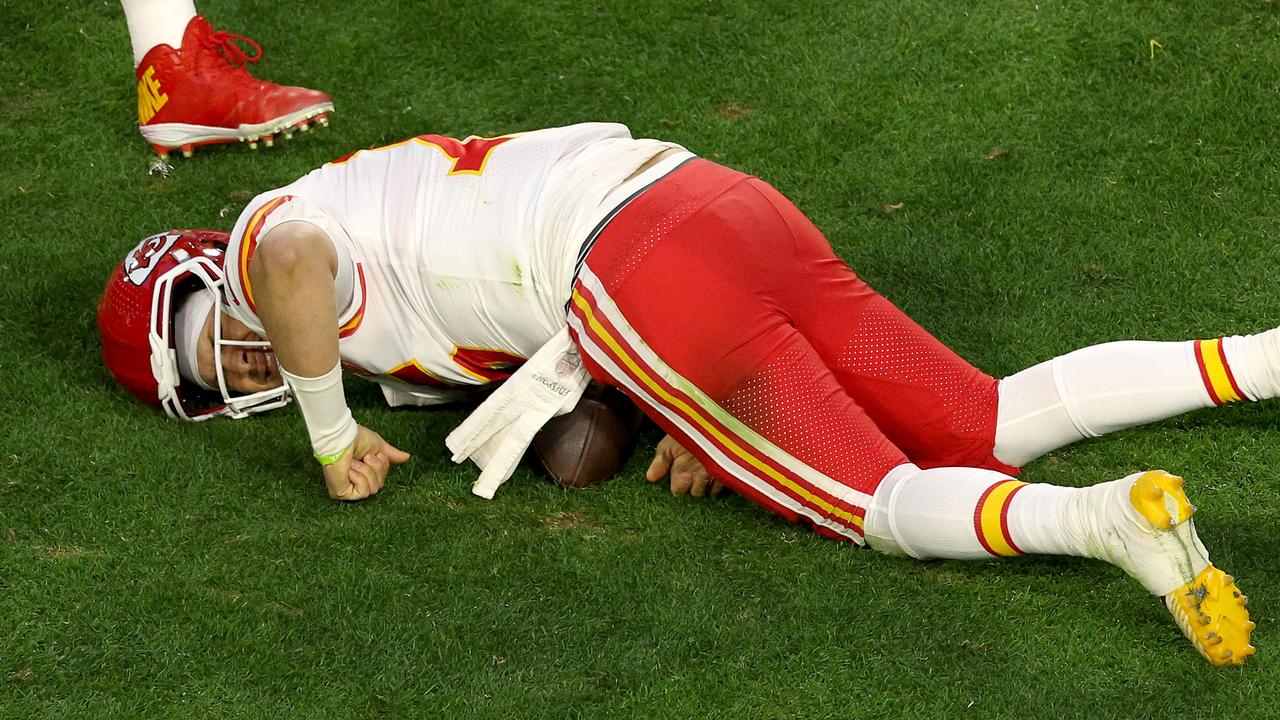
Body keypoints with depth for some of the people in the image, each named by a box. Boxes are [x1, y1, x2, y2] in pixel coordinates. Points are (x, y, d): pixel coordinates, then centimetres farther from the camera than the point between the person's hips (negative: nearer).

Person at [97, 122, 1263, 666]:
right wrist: (695, 415, 14)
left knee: (885, 503, -5)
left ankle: (1112, 518, -27)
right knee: (992, 430, 9)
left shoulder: (265, 237, 10)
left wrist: (334, 437, -4)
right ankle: (1263, 360, 3)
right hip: (732, 203, 9)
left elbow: (300, 254, -19)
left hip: (649, 287, -9)